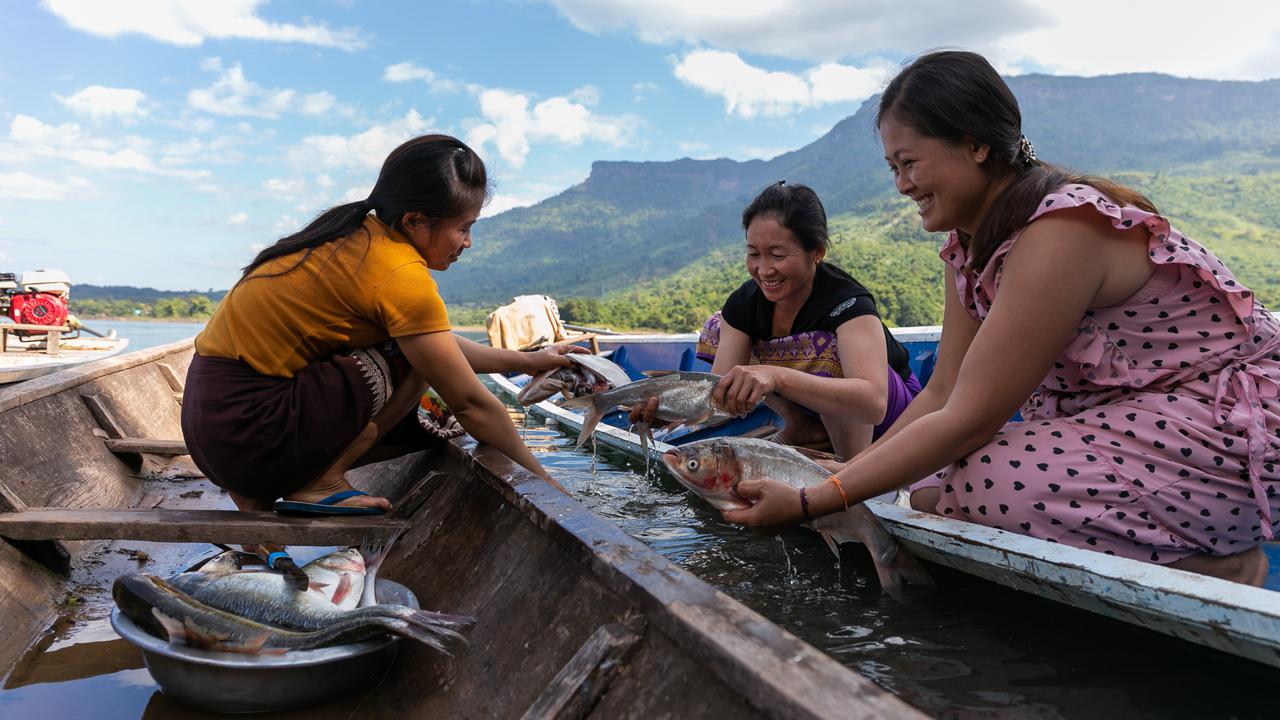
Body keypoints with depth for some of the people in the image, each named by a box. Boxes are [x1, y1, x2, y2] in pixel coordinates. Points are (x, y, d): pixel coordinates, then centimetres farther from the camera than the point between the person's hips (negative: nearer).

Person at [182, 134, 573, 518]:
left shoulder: (359, 233, 8)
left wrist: (526, 361, 19)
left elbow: (440, 344, 18)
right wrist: (541, 479, -2)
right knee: (417, 360, -7)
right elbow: (471, 404, -12)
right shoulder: (403, 277, -18)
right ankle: (318, 484, -5)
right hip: (249, 427, -9)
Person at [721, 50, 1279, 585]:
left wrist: (811, 503, -25)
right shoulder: (970, 243, 2)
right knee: (934, 492, -7)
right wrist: (842, 476, -7)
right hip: (1119, 417, 8)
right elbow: (942, 394, 1)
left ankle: (1215, 565, -5)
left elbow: (968, 420, -26)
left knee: (988, 487, -28)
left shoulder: (1060, 231, -26)